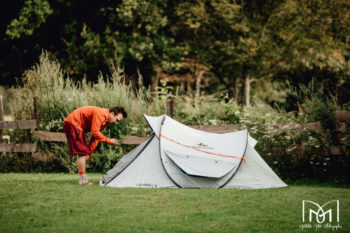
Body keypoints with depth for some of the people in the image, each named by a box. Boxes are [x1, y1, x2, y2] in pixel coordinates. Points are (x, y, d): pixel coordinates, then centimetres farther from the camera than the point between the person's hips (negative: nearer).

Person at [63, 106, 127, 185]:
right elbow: (95, 132, -26)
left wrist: (89, 153, 7)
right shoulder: (101, 114, -23)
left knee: (84, 153, 12)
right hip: (72, 123, -11)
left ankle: (83, 179, 15)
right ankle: (83, 179, -12)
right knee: (82, 152, -13)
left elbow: (95, 137, 11)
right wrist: (109, 141, -19)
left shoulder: (105, 121, 9)